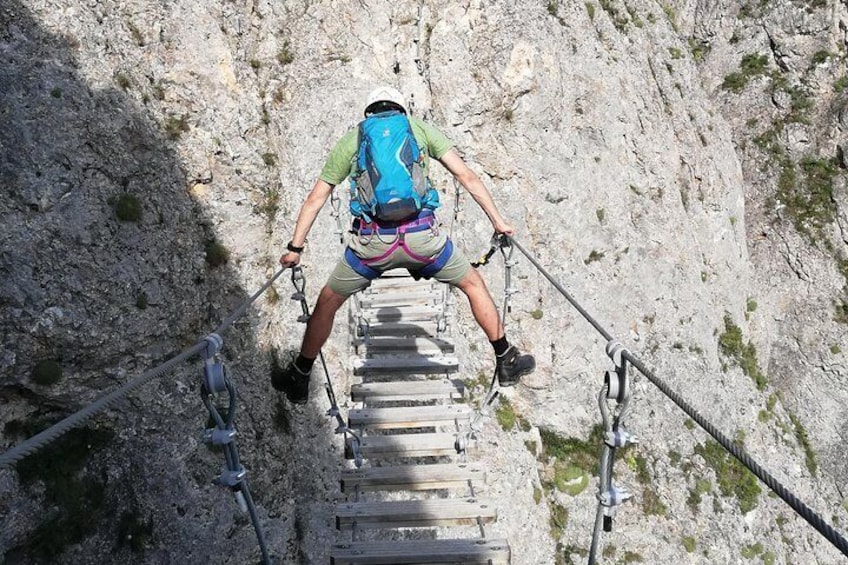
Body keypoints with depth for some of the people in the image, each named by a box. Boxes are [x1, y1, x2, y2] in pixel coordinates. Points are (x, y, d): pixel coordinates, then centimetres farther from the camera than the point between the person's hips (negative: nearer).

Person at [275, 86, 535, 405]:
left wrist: (295, 248, 22)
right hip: (422, 235, 0)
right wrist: (498, 221, 19)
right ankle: (507, 361, 33)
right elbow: (468, 178, 13)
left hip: (371, 241, 0)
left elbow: (315, 200, 17)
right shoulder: (421, 128, 18)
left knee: (328, 302, 23)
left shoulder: (350, 140, 19)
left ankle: (298, 380, 34)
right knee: (473, 284, 26)